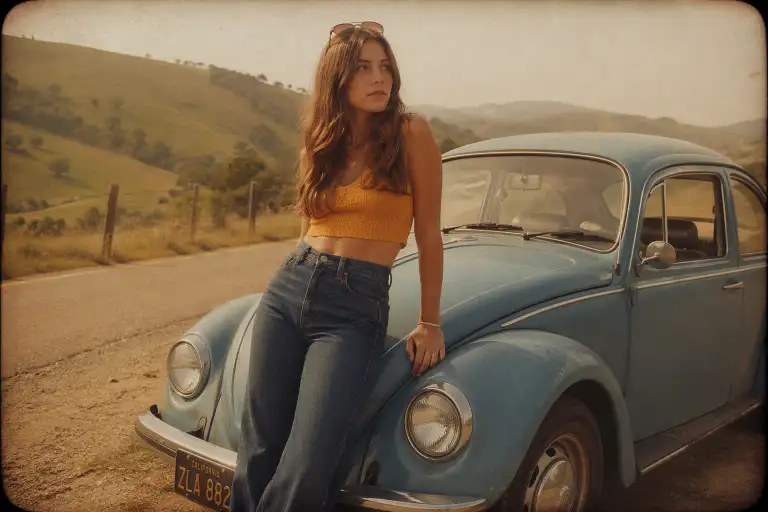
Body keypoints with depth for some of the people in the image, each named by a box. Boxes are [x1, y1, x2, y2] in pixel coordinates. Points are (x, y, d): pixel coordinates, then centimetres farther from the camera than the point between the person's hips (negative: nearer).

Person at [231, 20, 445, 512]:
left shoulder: (411, 133, -4)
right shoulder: (320, 142, 12)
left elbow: (429, 234, 0)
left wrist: (430, 323, 4)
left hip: (355, 308, -4)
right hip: (286, 290, 5)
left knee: (303, 472, -12)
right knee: (257, 456, 4)